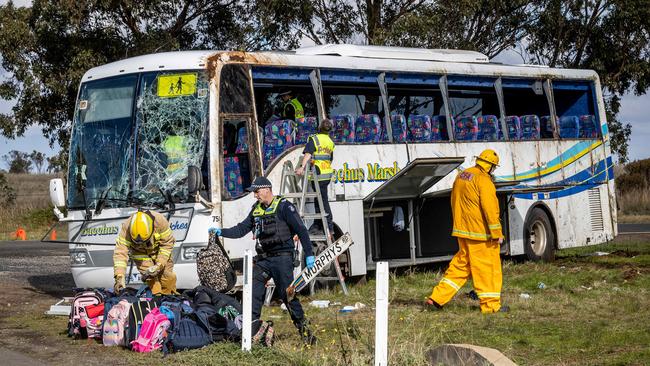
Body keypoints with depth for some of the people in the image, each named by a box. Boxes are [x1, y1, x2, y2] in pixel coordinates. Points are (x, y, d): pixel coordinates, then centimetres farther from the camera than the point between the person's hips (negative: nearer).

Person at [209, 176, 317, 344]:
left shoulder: (284, 206, -6)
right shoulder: (256, 209, 15)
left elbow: (301, 230, -8)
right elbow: (241, 229, 18)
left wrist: (309, 254, -13)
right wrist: (221, 232, 6)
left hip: (282, 257, -7)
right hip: (262, 259, 7)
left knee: (288, 294, -8)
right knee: (254, 294, 0)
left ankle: (305, 330, 1)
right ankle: (250, 332, 4)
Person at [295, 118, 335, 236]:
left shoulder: (314, 139, -11)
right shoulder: (330, 142, 12)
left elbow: (308, 154, -26)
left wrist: (302, 167, -35)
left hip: (318, 174, -7)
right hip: (328, 173, 7)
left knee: (323, 201, -2)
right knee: (319, 199, 15)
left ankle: (329, 227, 1)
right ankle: (317, 224, 20)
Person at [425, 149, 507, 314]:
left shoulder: (461, 176, 13)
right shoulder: (483, 180, -15)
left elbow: (455, 204, 20)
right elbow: (489, 208, -19)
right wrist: (497, 233, -16)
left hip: (463, 231, 8)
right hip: (480, 232, -8)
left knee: (461, 264, 15)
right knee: (488, 266, 1)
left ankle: (438, 297, 11)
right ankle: (491, 304, 6)